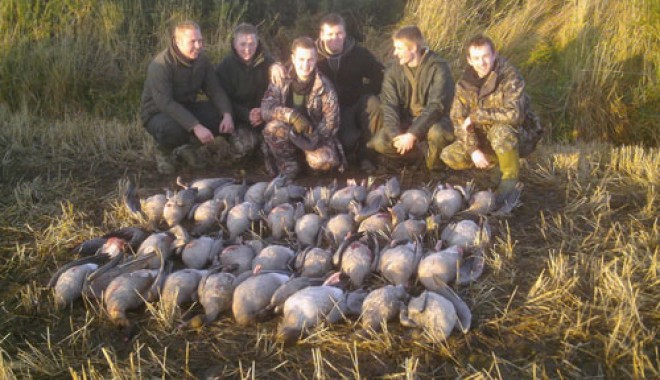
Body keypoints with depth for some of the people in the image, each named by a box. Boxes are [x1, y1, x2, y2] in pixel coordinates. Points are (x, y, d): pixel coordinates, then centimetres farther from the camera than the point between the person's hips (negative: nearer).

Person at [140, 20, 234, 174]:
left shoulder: (202, 60, -4)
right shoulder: (161, 64, -25)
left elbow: (215, 91, -5)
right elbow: (165, 103, -33)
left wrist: (227, 114, -26)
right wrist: (196, 126, -42)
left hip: (187, 108, 6)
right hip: (158, 113, -6)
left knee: (222, 116, -17)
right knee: (171, 129, -40)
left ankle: (188, 147, 7)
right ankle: (163, 150, -1)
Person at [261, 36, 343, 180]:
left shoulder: (324, 86, -10)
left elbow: (331, 121, -12)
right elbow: (266, 108, -19)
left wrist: (313, 138, -28)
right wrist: (291, 115, -37)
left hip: (315, 136, 0)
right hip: (289, 135, 1)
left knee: (324, 161, -30)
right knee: (273, 127, -32)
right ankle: (288, 164, -6)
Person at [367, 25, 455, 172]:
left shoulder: (438, 68, -15)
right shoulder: (393, 71, -1)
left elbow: (436, 106, -23)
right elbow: (389, 105, -9)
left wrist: (412, 135, -30)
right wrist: (396, 135, -27)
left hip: (432, 121, -4)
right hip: (405, 121, 4)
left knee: (437, 133, -38)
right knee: (380, 142, -23)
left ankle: (434, 160, -5)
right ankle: (426, 149, -4)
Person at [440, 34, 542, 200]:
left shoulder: (510, 77, -21)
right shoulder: (465, 83, -5)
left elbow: (513, 114, -35)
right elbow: (459, 120, -7)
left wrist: (476, 115, -26)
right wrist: (473, 149, -20)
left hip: (518, 138, -6)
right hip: (484, 139, 6)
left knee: (500, 131, -38)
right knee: (449, 156, -10)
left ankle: (510, 177, -15)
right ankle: (496, 160, 10)